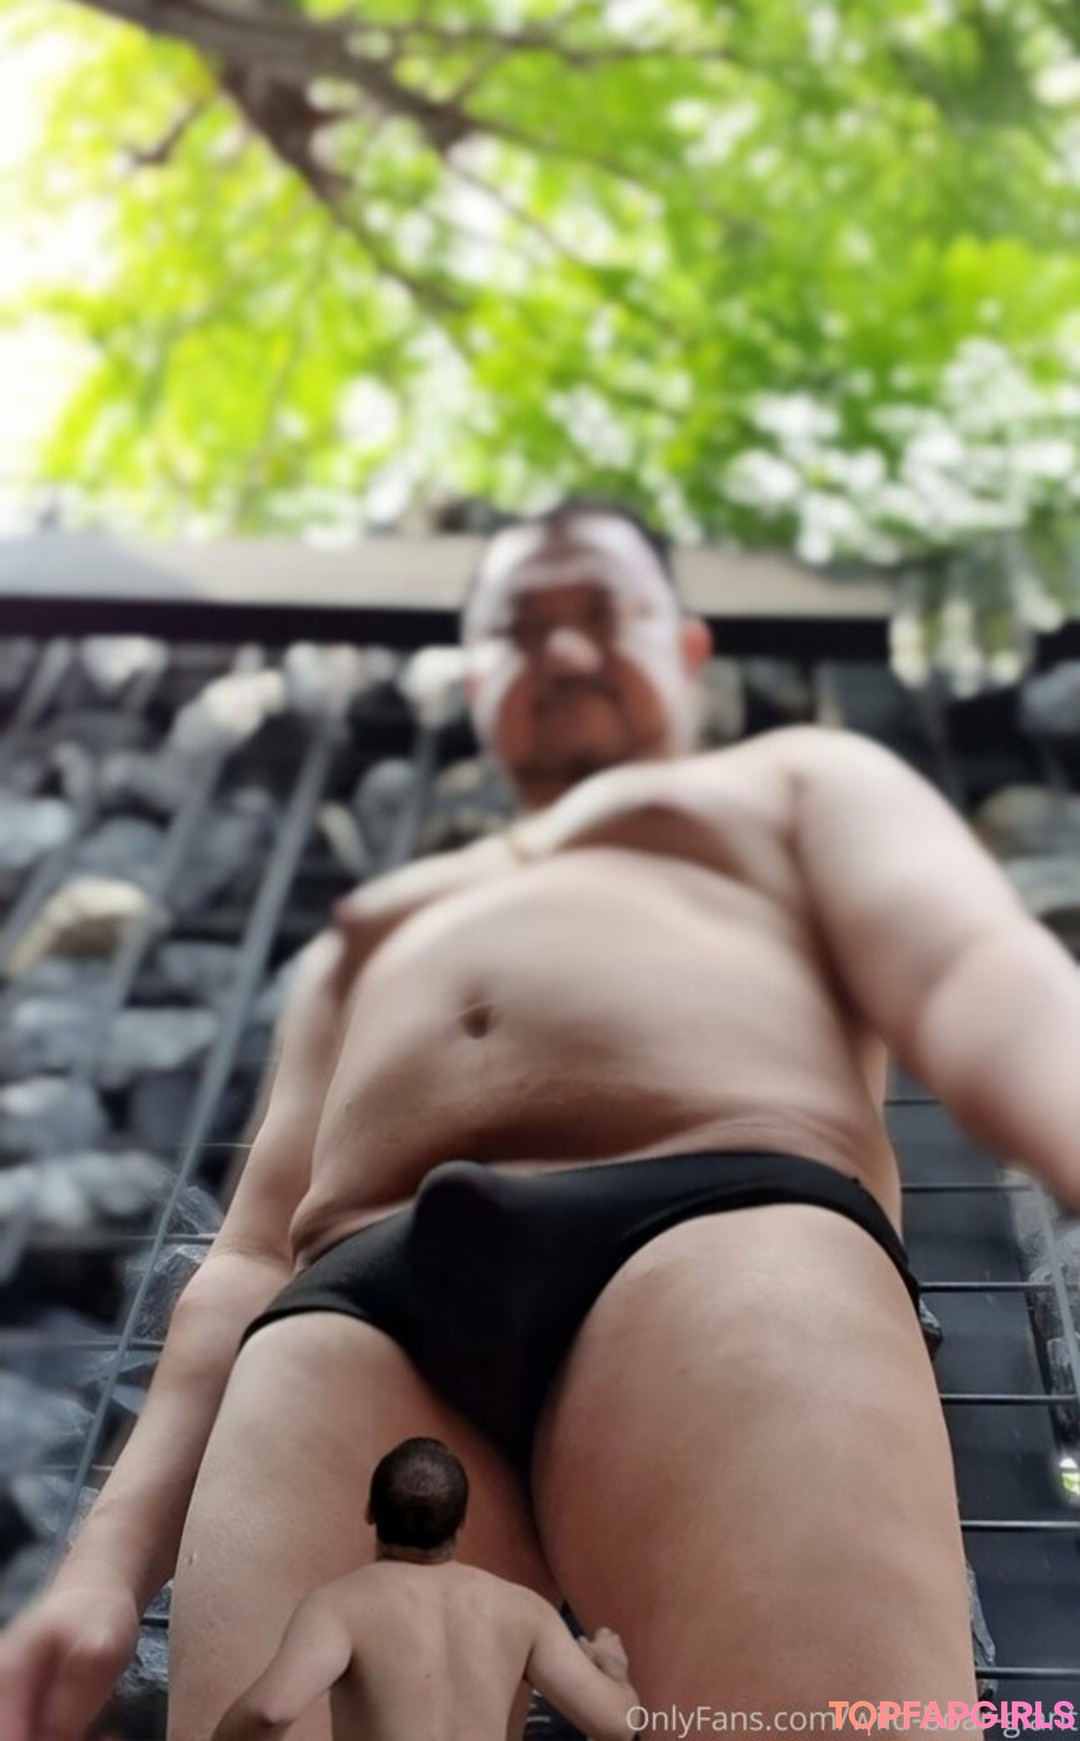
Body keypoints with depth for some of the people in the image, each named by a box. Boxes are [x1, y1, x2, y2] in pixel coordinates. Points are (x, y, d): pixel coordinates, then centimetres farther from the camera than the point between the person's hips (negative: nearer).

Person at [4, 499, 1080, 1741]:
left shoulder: (799, 778, 29)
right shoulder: (372, 933, 39)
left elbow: (976, 976, 8)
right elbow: (252, 1258, 29)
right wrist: (110, 1558, 13)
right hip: (358, 1312, 4)